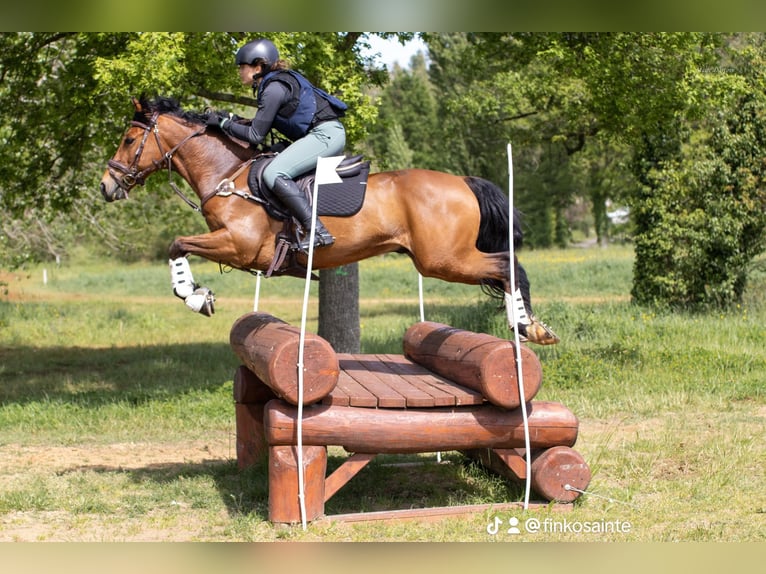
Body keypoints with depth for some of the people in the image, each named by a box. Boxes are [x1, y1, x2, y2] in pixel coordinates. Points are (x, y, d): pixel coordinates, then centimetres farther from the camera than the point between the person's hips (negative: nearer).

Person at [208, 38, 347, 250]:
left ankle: (317, 232, -28)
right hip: (328, 135, 11)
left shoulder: (274, 89, -13)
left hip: (325, 134, -11)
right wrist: (232, 121, 15)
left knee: (274, 173, -22)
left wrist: (224, 123, -2)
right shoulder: (279, 81, 16)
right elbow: (265, 122, 23)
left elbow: (255, 136, -12)